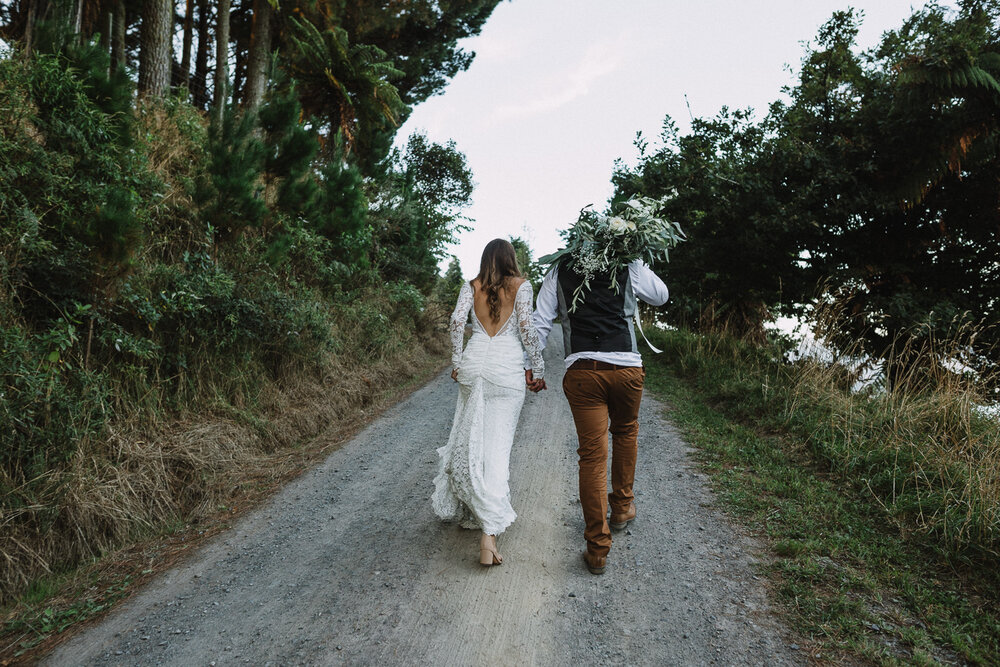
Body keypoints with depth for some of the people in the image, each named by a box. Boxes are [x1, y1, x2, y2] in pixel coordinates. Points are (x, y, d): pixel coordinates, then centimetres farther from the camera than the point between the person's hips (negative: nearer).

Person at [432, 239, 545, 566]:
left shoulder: (471, 286, 11)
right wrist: (536, 368, 4)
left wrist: (457, 362, 10)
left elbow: (457, 321, 1)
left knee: (469, 436, 16)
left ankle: (465, 509, 28)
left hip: (474, 363, 3)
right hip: (507, 368, -3)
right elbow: (526, 328, -3)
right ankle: (489, 532, -13)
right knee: (496, 447, -6)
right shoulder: (520, 285, 4)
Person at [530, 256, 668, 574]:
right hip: (626, 367, 1)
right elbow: (661, 295, 22)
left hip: (582, 372, 0)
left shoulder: (559, 271, 8)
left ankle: (597, 549, 10)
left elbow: (540, 322, 5)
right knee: (626, 431, 28)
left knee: (592, 455, 3)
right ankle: (621, 507, 43)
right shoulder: (628, 266, 6)